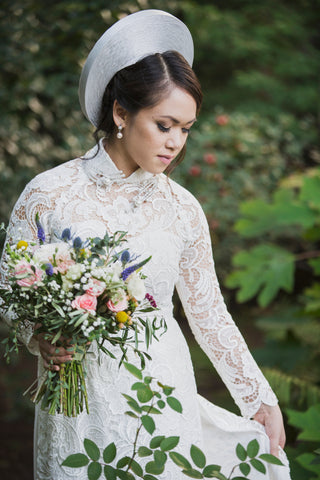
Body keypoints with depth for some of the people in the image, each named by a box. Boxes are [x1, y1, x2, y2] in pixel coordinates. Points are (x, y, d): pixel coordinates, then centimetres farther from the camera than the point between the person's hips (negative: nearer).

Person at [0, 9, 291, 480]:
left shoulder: (182, 208, -1)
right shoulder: (48, 194, -8)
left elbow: (209, 313, 6)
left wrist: (263, 401, 7)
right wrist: (41, 339, -21)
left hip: (162, 391, 2)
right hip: (79, 396, -2)